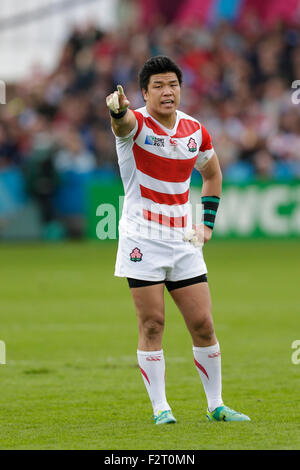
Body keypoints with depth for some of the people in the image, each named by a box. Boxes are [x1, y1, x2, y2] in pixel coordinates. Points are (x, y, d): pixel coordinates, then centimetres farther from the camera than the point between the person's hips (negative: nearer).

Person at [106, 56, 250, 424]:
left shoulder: (195, 130, 6)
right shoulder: (136, 123, -9)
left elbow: (212, 174, 24)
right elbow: (124, 123, -36)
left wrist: (207, 223, 13)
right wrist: (119, 109, -61)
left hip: (183, 240, 4)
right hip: (142, 239, -4)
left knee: (203, 324, 3)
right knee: (152, 325, -5)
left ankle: (216, 405, 15)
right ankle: (160, 407, 4)